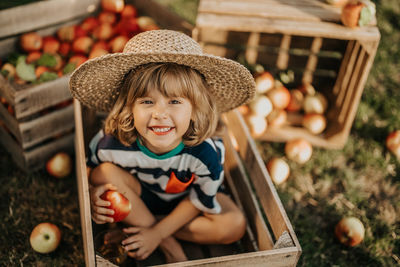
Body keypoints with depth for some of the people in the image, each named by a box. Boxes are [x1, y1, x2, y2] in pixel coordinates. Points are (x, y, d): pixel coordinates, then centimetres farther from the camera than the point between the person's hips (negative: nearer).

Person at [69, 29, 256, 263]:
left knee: (235, 226, -22)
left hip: (182, 202, 0)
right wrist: (94, 195, -29)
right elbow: (91, 169, -8)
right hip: (139, 197, 1)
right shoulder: (113, 143, -32)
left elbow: (200, 201, -17)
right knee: (107, 172, -28)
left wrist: (157, 231, -18)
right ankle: (171, 248, -15)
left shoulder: (207, 152, -34)